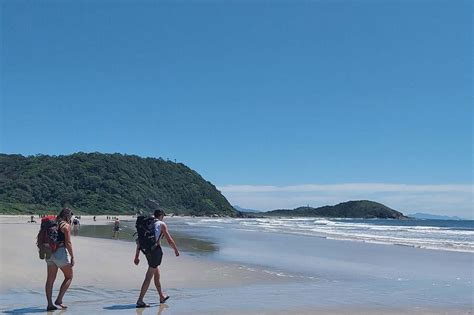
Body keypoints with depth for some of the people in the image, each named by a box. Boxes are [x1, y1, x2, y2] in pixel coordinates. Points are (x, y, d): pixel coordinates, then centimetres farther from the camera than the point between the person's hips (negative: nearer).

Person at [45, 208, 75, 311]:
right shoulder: (66, 225, -8)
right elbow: (68, 243, -13)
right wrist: (72, 257, -9)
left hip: (50, 253, 7)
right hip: (61, 252, -7)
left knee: (50, 280, 8)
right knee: (69, 277, 9)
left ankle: (50, 304, 8)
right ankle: (59, 300, 1)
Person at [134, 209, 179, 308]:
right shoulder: (162, 224, -3)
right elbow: (170, 241, -3)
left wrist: (137, 256, 16)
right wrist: (176, 250, 13)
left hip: (147, 251, 7)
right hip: (156, 250, -7)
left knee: (157, 273, 21)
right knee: (149, 277, -6)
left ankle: (162, 297, 34)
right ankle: (140, 301, -8)